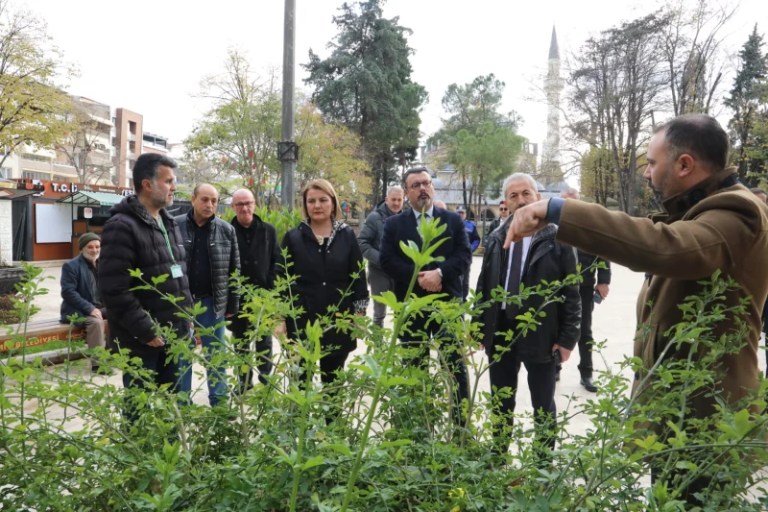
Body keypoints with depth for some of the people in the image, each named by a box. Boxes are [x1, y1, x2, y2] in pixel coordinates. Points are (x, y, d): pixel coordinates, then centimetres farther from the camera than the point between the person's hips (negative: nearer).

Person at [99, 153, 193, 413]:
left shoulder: (169, 224, 14)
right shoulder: (122, 226, -14)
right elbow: (115, 291, -20)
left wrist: (187, 320, 12)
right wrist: (147, 331, -18)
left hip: (173, 335, 8)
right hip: (141, 340, -8)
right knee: (140, 408, 4)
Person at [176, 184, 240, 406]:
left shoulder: (226, 230, 1)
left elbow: (234, 270, 4)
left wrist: (232, 304, 2)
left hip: (212, 302, 1)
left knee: (216, 355, 10)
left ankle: (220, 402, 22)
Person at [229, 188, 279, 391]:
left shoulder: (268, 231, 4)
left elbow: (276, 262, 3)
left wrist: (271, 289, -6)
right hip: (237, 298, 0)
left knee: (264, 344, 9)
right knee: (241, 345, 11)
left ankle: (266, 383, 19)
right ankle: (245, 385, 22)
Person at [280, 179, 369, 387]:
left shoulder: (347, 236, 3)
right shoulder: (293, 238, 1)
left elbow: (358, 276, 4)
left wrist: (360, 313, 0)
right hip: (301, 322, 0)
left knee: (333, 380, 11)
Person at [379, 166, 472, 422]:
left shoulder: (453, 220, 7)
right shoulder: (394, 224, 5)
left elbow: (464, 255, -2)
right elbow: (387, 260, -5)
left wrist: (439, 273, -17)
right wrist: (418, 277, -15)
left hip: (447, 304, 0)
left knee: (456, 366, 5)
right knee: (414, 367, 9)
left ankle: (462, 422, 15)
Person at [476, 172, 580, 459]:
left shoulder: (556, 238, -6)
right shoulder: (496, 239, 6)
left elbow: (571, 292, -6)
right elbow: (483, 287, 10)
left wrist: (567, 337, -10)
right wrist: (478, 329, 6)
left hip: (540, 334, -4)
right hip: (499, 332, 4)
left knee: (543, 406, 12)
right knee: (501, 403, 17)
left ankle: (544, 464, 26)